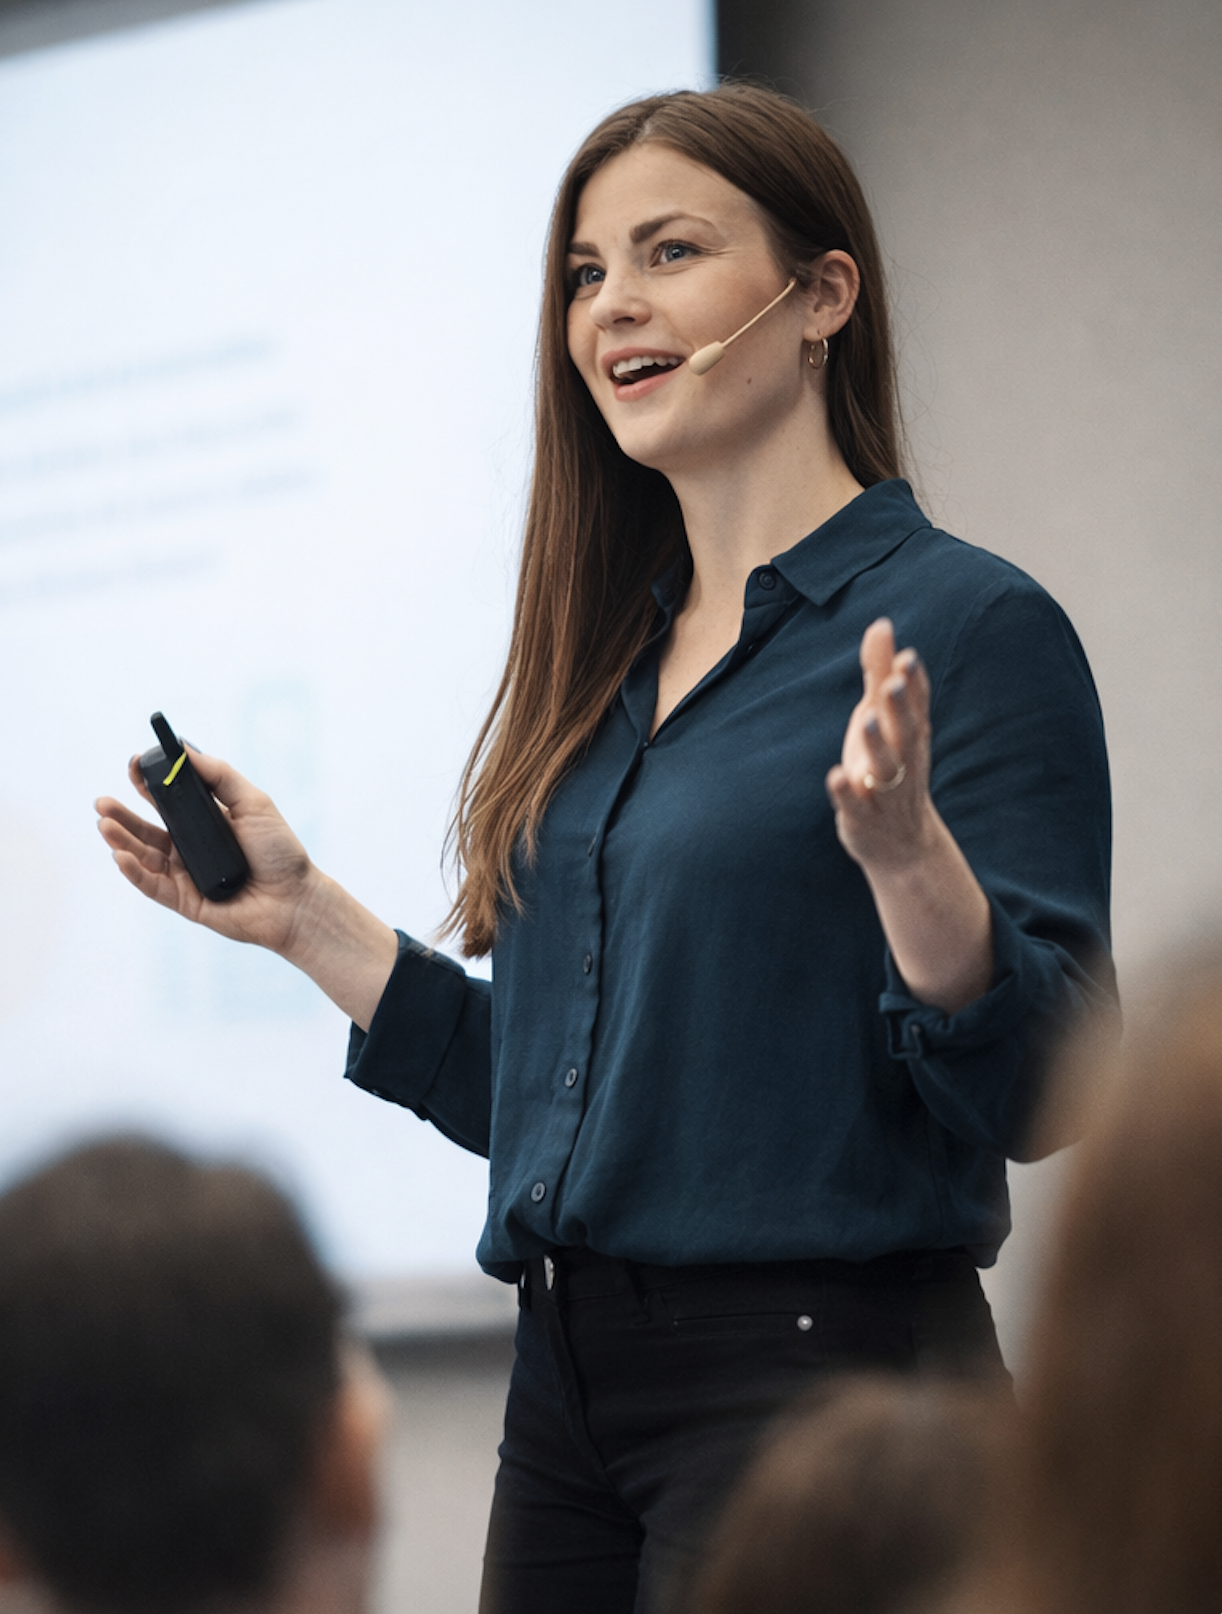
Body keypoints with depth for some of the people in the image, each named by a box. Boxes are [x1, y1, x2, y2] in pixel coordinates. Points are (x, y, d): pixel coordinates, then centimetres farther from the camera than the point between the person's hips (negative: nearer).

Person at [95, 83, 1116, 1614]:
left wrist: (903, 851, -30)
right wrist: (303, 915, 15)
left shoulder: (969, 624, -8)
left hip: (820, 1376, -7)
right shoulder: (604, 665, 14)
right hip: (564, 1390, 7)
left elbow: (1041, 1084, -15)